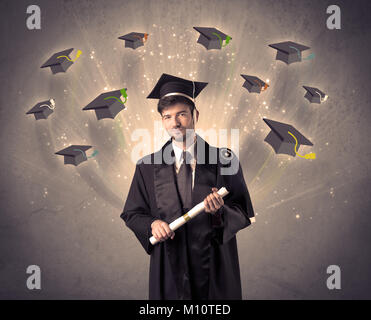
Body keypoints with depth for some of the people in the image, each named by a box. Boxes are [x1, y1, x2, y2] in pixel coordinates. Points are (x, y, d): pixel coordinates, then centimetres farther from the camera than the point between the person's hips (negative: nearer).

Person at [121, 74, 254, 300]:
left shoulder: (224, 160, -2)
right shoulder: (148, 167, 2)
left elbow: (244, 213, -2)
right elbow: (132, 214, 7)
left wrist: (220, 211, -22)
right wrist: (152, 224, -13)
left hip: (214, 267, 0)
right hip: (169, 268, 1)